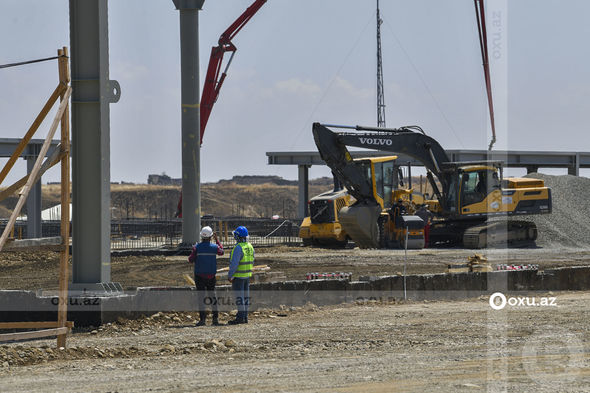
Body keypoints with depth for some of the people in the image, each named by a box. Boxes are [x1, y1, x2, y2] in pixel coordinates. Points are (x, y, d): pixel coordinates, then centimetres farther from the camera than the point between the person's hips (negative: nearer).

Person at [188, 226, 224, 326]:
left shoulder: (197, 247, -10)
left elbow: (191, 260, -9)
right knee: (212, 296, 13)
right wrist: (217, 240, 26)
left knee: (201, 297, 0)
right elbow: (221, 252, 19)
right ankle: (215, 317, 12)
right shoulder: (214, 247, -4)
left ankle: (202, 318, -6)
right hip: (211, 275, 2)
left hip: (199, 275, -2)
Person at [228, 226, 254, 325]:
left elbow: (234, 263, -21)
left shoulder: (238, 248, -19)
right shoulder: (250, 247, 8)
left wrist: (230, 275, -15)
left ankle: (240, 317, -7)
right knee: (245, 296, 11)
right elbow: (252, 262, 15)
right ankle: (245, 317, 14)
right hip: (247, 275, 9)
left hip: (238, 275, -9)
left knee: (239, 297, -6)